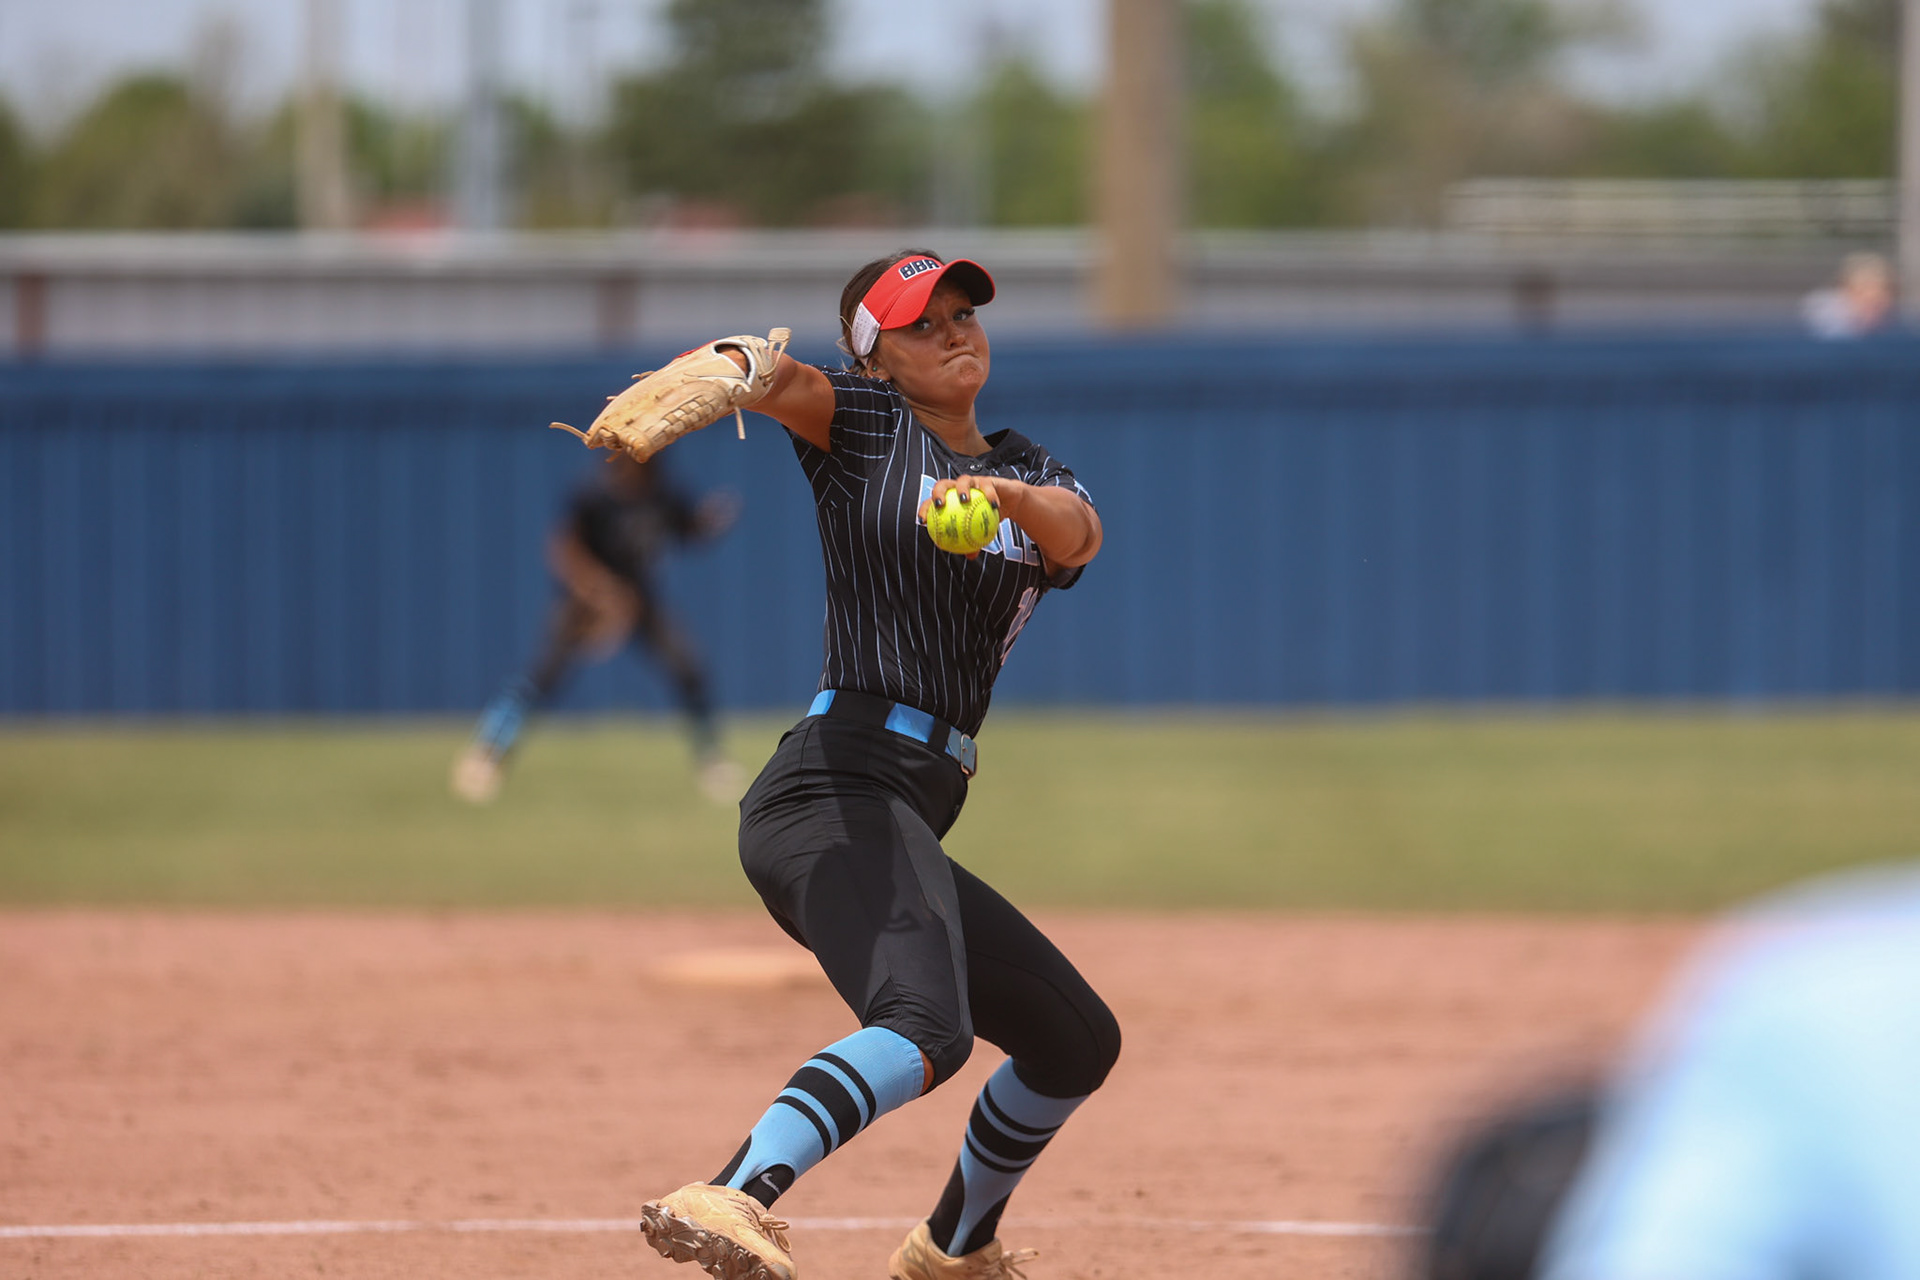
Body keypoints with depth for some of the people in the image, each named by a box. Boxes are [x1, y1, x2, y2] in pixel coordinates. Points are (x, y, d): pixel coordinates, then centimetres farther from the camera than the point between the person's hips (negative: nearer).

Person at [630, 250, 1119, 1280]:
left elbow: (1077, 532, -3)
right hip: (841, 782, -8)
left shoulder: (1033, 473, 21)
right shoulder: (868, 423, 6)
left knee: (1076, 1041, 20)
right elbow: (781, 381, -17)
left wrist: (1007, 497, -27)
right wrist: (729, 372, -42)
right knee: (926, 1025, -33)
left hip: (907, 821, 8)